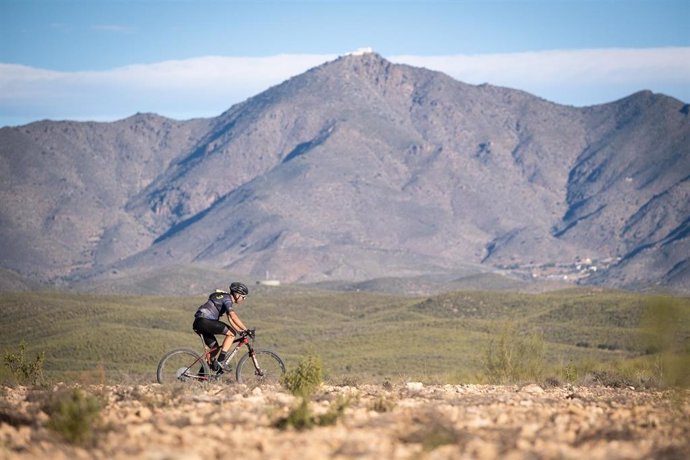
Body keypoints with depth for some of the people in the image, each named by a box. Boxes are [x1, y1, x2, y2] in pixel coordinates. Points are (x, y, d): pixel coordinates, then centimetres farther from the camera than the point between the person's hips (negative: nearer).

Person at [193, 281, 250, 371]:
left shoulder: (228, 300, 21)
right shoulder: (227, 298, -10)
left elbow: (230, 319, 22)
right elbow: (234, 317, -21)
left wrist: (239, 330, 12)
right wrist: (246, 330, -20)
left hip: (199, 323, 10)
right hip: (204, 321, -10)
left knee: (214, 348, 17)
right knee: (231, 333, -11)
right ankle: (220, 362, -13)